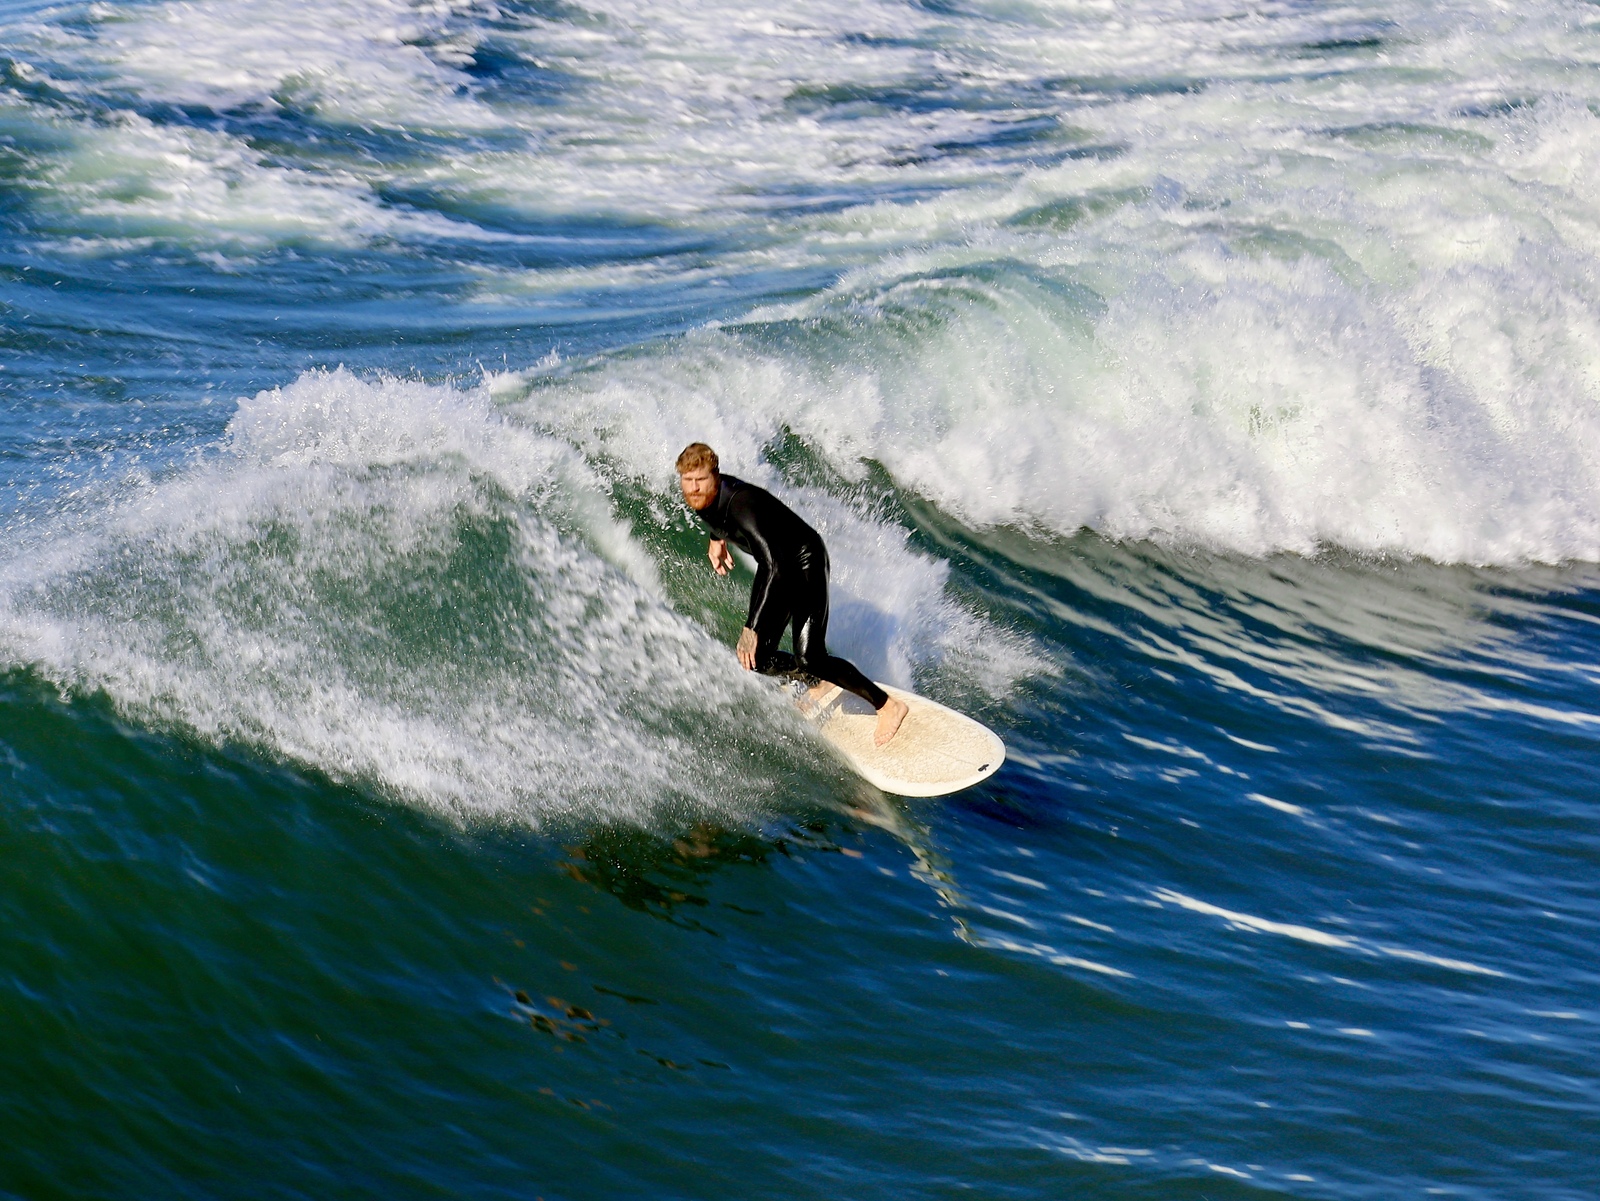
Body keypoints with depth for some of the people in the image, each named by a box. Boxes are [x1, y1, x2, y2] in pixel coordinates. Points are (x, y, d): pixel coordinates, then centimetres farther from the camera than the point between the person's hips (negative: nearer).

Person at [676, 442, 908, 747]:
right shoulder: (702, 497, -12)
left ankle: (888, 705, -4)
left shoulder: (741, 504, -36)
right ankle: (814, 683, 32)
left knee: (809, 658, -20)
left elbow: (775, 565, -46)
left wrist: (752, 628, -49)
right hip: (774, 565, 8)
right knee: (759, 660, 1)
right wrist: (716, 540, 8)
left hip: (804, 562, -8)